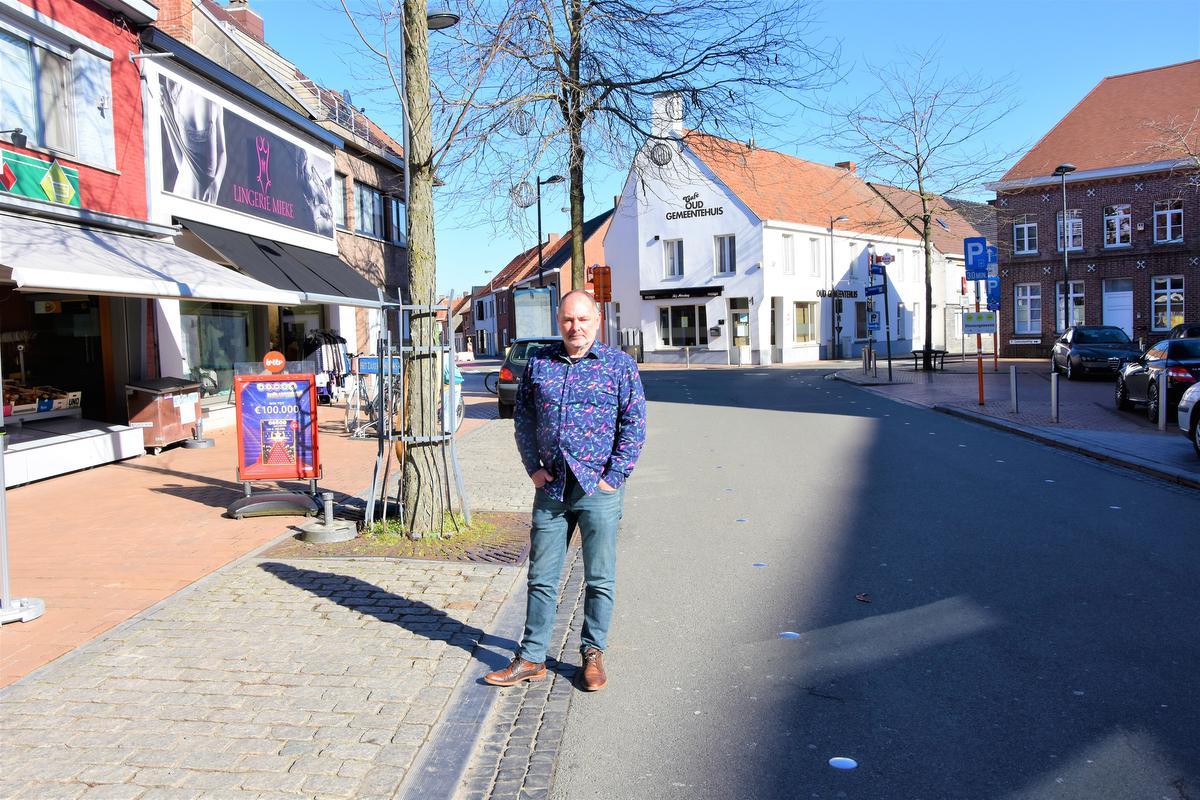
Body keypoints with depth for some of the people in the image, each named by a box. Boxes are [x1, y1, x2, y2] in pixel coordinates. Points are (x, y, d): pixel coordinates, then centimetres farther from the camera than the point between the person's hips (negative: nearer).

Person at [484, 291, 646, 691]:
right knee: (541, 576, 9)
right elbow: (523, 416, 13)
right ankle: (531, 658, 19)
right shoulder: (538, 362, 9)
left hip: (598, 489, -3)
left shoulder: (619, 364, 0)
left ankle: (593, 654, 22)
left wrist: (613, 476, -9)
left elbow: (634, 423, -2)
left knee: (599, 578, 7)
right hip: (551, 486, 3)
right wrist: (534, 467, 3)